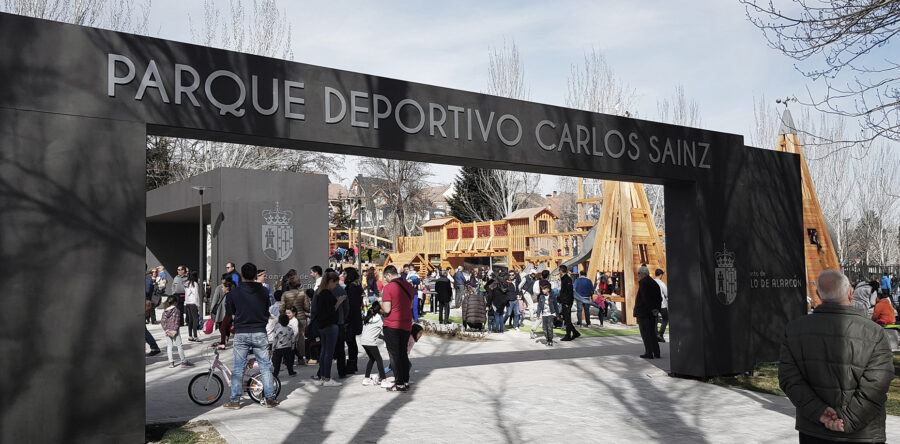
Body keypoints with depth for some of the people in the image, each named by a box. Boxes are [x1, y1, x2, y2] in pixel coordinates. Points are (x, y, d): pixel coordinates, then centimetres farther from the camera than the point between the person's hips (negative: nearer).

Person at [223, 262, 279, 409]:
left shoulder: (234, 292, -5)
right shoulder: (263, 291, 0)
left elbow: (230, 313, 5)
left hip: (241, 334, -1)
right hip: (260, 333, 1)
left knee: (238, 368, 7)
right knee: (265, 366, 7)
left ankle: (234, 400, 9)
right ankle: (270, 398, 8)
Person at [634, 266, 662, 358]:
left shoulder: (643, 282, -13)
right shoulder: (654, 283, 13)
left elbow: (646, 298, -20)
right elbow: (659, 298, 12)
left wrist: (652, 309, -15)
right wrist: (657, 309, 5)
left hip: (642, 312, -8)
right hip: (652, 313, 8)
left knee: (645, 332, -2)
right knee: (652, 332, 15)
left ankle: (649, 353, -3)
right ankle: (656, 352, 15)